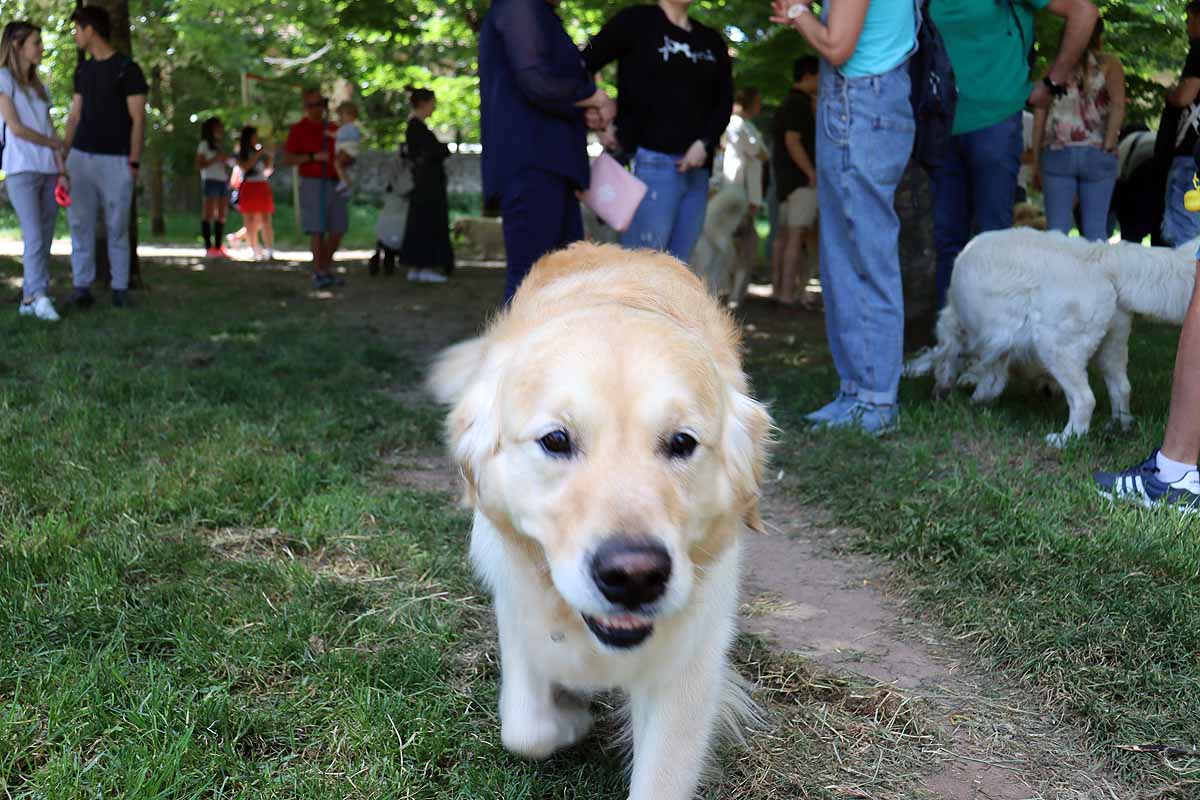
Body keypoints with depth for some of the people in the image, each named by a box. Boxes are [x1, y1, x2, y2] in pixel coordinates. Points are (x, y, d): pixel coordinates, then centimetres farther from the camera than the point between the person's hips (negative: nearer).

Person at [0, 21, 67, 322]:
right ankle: (40, 296, -19)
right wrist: (54, 143, 2)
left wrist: (61, 172, 3)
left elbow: (51, 131, 12)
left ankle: (29, 299, 4)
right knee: (35, 237, -15)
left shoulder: (39, 86, 19)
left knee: (43, 240, 1)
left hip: (47, 171, 6)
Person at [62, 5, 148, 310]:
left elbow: (138, 119, -6)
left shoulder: (127, 68, -3)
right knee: (80, 222, -1)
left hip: (116, 160, -5)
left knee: (117, 226, -1)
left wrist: (134, 162, -11)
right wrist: (64, 155, 10)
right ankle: (81, 286, 1)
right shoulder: (83, 71, 15)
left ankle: (120, 287, 7)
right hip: (81, 157, 5)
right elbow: (74, 116, 17)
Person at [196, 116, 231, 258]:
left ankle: (218, 246, 6)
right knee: (209, 214, -8)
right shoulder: (204, 145, 0)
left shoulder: (220, 145, 21)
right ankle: (208, 247, -10)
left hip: (223, 181, 7)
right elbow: (199, 165, -7)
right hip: (211, 181, -7)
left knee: (222, 215, 3)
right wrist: (215, 159, -13)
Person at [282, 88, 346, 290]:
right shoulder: (298, 129, -3)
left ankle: (326, 267, 18)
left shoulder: (332, 129, 13)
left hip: (335, 184, 5)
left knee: (338, 229, 2)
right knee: (317, 230, -9)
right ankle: (319, 274, -3)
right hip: (313, 184, -5)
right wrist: (313, 157, -19)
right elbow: (287, 160, -8)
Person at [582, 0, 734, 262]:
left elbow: (724, 100, 17)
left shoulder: (711, 41, 18)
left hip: (696, 169, 5)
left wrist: (705, 143, -1)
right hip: (650, 162, -5)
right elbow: (582, 66, 2)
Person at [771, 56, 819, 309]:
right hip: (801, 177, -10)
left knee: (784, 234, 12)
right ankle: (788, 291, -13)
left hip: (786, 176, 10)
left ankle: (777, 286, 15)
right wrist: (812, 174, -18)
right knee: (797, 235, -11)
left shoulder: (788, 103, 18)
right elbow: (792, 141, -20)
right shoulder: (800, 103, -11)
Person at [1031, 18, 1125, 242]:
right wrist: (1108, 146, -7)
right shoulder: (1109, 64, 5)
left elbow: (1039, 116, 8)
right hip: (1096, 155, -1)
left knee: (1057, 227, 1)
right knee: (1095, 228, 3)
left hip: (1057, 154, 1)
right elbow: (1118, 104, -12)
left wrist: (1036, 159, 11)